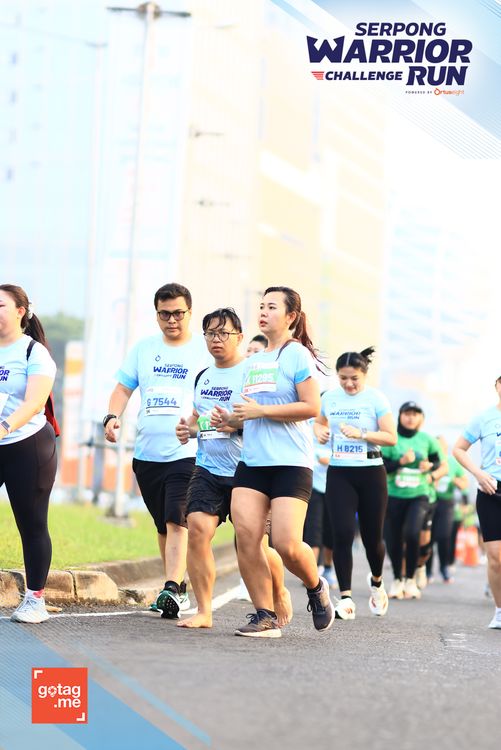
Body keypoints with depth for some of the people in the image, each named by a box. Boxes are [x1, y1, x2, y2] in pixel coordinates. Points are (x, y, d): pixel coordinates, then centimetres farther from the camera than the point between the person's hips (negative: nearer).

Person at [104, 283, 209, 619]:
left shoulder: (205, 349, 1)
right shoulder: (143, 349, 14)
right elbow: (123, 388, 15)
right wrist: (113, 416, -5)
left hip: (187, 452, -5)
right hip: (147, 453, 5)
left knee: (176, 521, -17)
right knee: (163, 525, 12)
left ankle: (171, 590, -22)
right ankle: (179, 589, 24)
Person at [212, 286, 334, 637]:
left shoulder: (297, 354, -3)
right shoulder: (253, 362, 19)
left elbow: (311, 407, -12)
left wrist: (259, 411, -13)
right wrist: (231, 419, 9)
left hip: (291, 463, -7)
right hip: (252, 462, 7)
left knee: (287, 543, -14)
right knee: (246, 536, -10)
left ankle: (317, 588, 17)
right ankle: (265, 616, -1)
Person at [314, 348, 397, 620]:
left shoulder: (375, 398, -5)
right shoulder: (330, 397, 6)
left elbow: (391, 437, -10)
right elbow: (320, 422, 26)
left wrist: (361, 434, -22)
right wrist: (320, 431, 3)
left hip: (370, 473, -2)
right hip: (339, 473, 2)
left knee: (371, 536, 6)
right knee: (342, 533, -11)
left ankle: (376, 582, 35)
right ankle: (345, 596, -9)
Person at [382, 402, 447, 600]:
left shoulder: (427, 440, 6)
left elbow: (443, 465, 16)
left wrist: (432, 475, -4)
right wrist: (401, 461, -18)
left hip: (419, 496, 0)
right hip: (394, 496, 0)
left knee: (413, 534, -21)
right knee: (395, 540, 4)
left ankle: (410, 579, -5)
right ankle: (397, 580, 26)